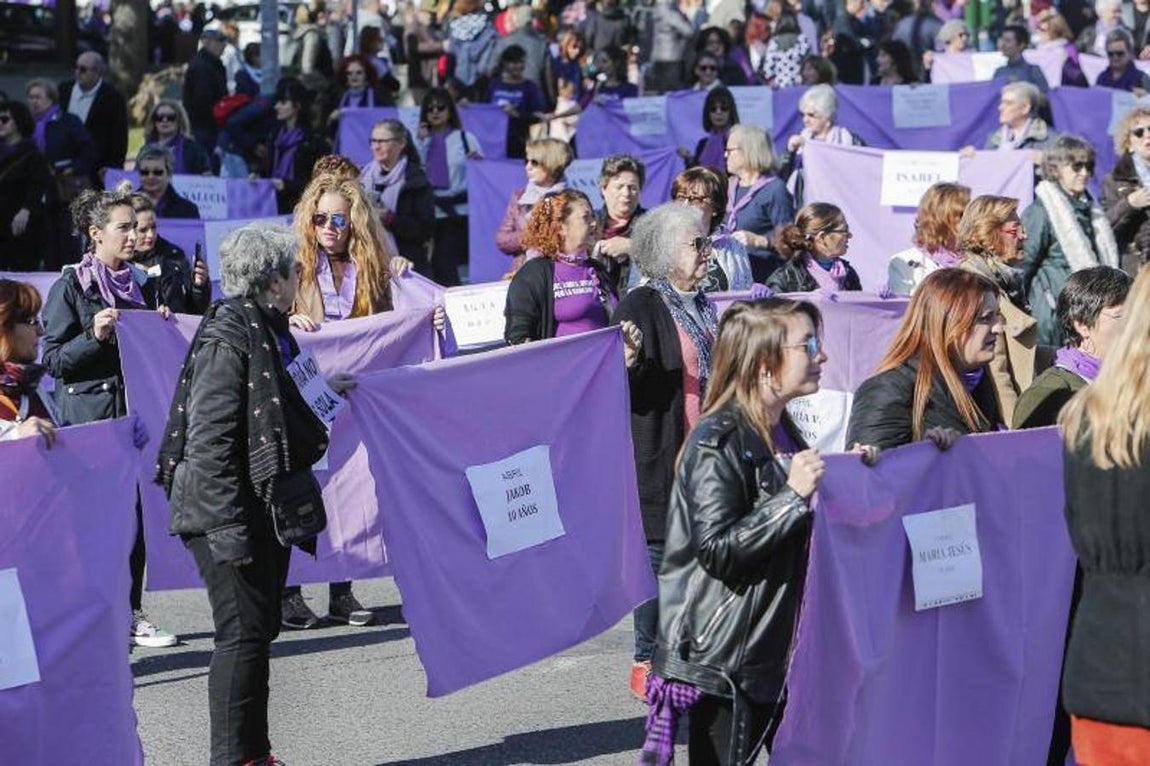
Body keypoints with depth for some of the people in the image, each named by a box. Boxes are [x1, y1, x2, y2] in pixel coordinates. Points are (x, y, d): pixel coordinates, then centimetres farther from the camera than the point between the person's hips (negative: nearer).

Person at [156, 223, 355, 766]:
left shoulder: (264, 328, 11)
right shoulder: (228, 335, -18)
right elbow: (209, 439, -22)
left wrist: (321, 391, 31)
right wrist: (228, 526, -25)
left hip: (264, 510, 10)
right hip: (231, 512, -10)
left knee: (259, 630, 15)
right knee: (243, 634, -6)